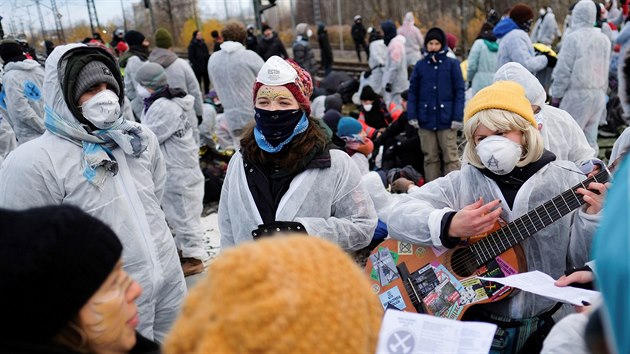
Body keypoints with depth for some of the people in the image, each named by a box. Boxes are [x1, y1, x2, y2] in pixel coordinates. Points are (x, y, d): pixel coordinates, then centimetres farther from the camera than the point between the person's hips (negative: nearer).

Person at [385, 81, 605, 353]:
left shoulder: (565, 180, 1)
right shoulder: (462, 182, 0)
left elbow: (579, 258, 2)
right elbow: (397, 216, -9)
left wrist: (591, 217, -16)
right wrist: (450, 226, -23)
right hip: (474, 320, -1)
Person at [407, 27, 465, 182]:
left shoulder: (452, 64, 2)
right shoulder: (420, 65, 8)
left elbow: (459, 91, -1)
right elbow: (413, 92, 10)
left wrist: (457, 117, -8)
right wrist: (412, 115, 0)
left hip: (446, 120, -2)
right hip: (426, 120, 3)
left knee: (450, 157, 0)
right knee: (430, 157, 9)